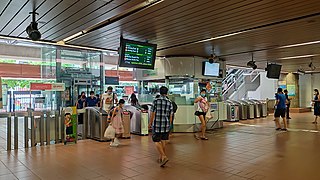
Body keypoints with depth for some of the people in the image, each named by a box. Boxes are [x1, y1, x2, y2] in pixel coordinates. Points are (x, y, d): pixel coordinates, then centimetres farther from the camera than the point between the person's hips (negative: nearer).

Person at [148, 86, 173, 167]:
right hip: (166, 125, 4)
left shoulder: (155, 101, -7)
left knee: (157, 141, 3)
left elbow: (153, 114, -6)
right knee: (163, 141, 14)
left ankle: (164, 156, -10)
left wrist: (150, 123, 6)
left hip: (157, 124, -4)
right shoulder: (169, 102, 2)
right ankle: (160, 157, 25)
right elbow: (170, 116, 5)